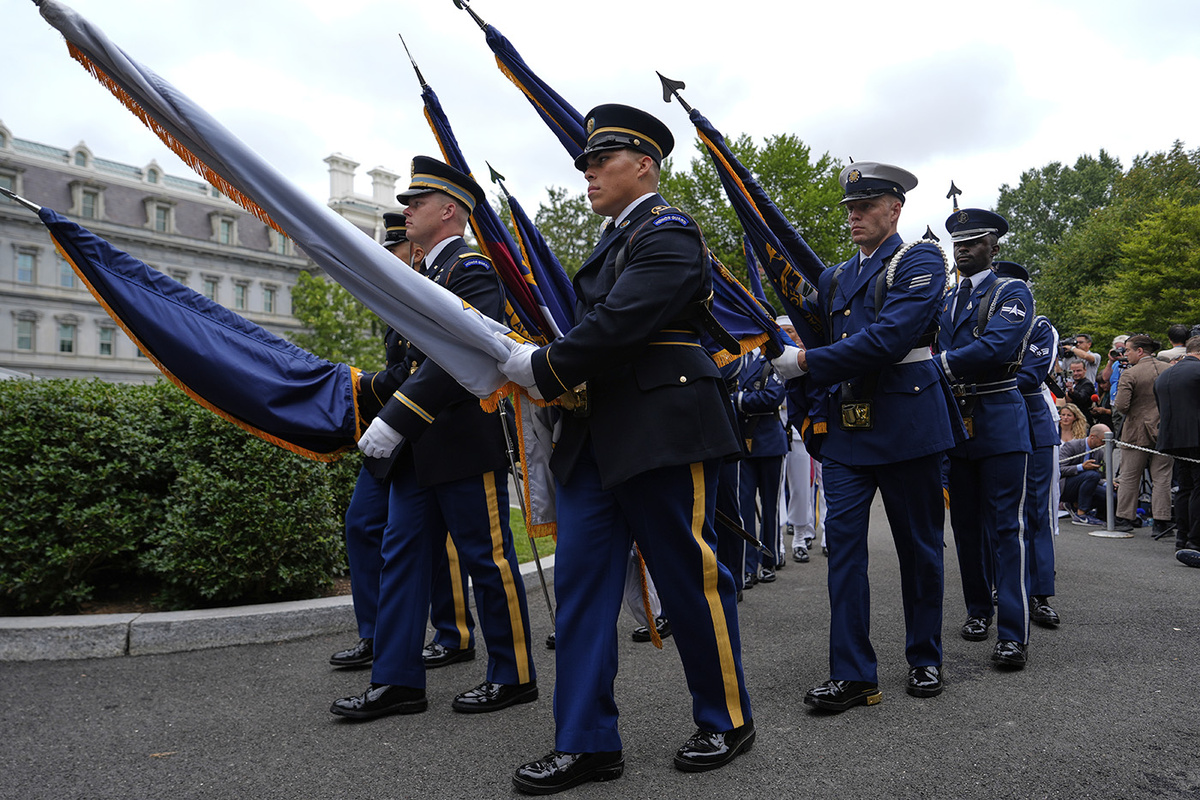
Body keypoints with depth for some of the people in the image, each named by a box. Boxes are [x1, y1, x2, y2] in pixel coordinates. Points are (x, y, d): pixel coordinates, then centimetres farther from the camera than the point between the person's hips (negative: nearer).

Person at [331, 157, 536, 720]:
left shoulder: (472, 269, -10)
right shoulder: (422, 276, 19)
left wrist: (394, 420, -24)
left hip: (466, 445, -9)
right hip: (418, 449, 9)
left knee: (488, 560, 2)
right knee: (401, 556, 9)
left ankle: (514, 676, 17)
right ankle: (397, 681, 17)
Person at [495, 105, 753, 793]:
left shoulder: (669, 231, -7)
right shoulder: (616, 240, 22)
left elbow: (620, 322, -19)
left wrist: (544, 369, -13)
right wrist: (539, 367, 4)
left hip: (664, 433, -9)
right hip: (599, 438, 9)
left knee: (692, 578, 3)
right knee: (582, 579, 5)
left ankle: (728, 721, 24)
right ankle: (588, 743, 14)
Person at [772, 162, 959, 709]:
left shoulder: (920, 261, -4)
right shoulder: (834, 279, 17)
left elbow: (889, 336, -18)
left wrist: (807, 363, -18)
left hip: (907, 422, -5)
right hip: (845, 427, 5)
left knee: (919, 545, 7)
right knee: (843, 541, -1)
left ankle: (925, 659, 25)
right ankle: (853, 674, 4)